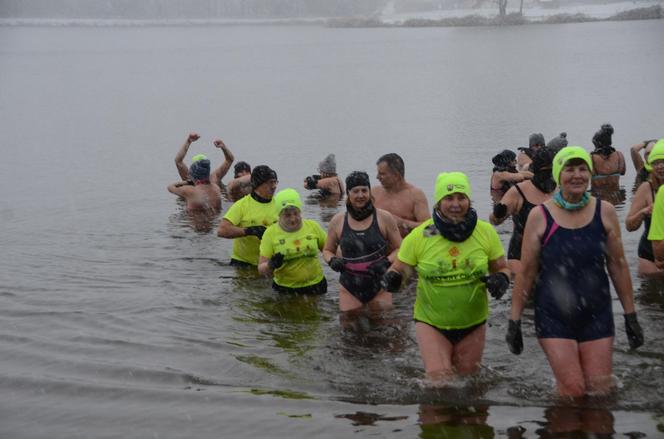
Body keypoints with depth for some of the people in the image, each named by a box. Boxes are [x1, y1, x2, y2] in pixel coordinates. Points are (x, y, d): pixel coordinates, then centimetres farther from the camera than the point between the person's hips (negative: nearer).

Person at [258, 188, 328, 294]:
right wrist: (271, 265, -29)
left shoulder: (313, 226, 0)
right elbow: (261, 269, -6)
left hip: (315, 286, 1)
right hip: (284, 289, -1)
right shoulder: (270, 233, -6)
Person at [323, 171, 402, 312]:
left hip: (379, 286, -1)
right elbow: (327, 250, 16)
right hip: (349, 289, 1)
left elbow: (399, 249, 6)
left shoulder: (384, 218, -1)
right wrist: (332, 261, -5)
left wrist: (387, 262, -12)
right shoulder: (337, 221, 3)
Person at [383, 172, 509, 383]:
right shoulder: (419, 236, -10)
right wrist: (392, 277, -23)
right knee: (439, 381, -12)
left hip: (472, 323, 2)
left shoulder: (485, 232, -5)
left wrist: (501, 279, -17)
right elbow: (399, 267, 0)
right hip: (431, 323, -2)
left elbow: (502, 268, 6)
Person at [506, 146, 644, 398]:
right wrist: (514, 321, -1)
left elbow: (618, 266, 8)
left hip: (597, 314, 2)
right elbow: (526, 273, -1)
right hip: (554, 317, -2)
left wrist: (630, 315, 10)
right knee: (573, 390, -8)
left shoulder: (604, 212, 1)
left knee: (600, 391, 5)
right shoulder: (539, 216, -5)